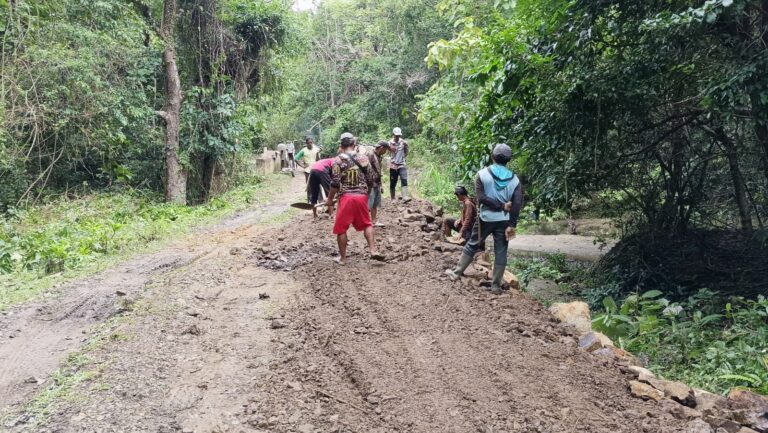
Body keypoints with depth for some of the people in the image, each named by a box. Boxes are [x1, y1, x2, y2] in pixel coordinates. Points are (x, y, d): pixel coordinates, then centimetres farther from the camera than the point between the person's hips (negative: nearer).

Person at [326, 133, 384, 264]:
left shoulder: (338, 160, -5)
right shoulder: (364, 158, 5)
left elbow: (335, 183, -8)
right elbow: (370, 179, 11)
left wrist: (330, 200, 2)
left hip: (346, 197, -3)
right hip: (362, 196, 3)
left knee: (341, 228, 8)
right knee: (367, 224, 20)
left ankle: (342, 257, 14)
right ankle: (373, 250, 7)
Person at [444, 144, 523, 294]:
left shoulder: (482, 174, -6)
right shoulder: (514, 179, -1)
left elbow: (481, 198, -14)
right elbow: (517, 204, -7)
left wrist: (501, 206, -10)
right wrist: (512, 225, -6)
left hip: (486, 218, -1)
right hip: (504, 220, 1)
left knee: (472, 245, 14)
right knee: (501, 252, 6)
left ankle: (457, 272, 22)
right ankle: (496, 285, 9)